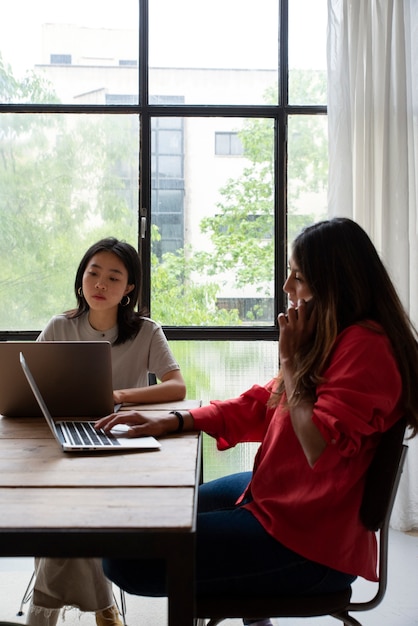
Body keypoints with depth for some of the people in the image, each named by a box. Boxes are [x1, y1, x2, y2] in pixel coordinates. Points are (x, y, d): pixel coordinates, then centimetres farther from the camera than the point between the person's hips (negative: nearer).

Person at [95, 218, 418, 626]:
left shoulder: (366, 347, -20)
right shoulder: (334, 337, 11)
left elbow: (322, 449, -27)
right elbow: (259, 406, 12)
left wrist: (291, 360, -17)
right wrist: (171, 421, 3)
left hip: (308, 544, -10)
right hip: (270, 495, 10)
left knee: (125, 559, -13)